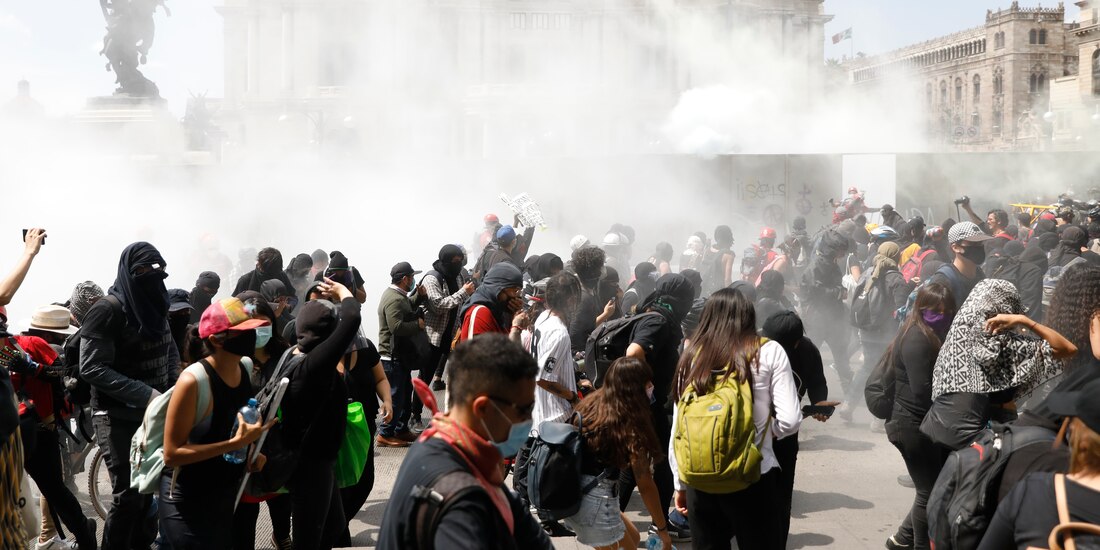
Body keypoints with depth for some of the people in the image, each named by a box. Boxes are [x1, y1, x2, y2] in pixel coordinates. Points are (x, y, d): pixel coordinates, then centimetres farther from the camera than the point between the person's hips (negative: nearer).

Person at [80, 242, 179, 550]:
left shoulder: (154, 305, 6)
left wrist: (174, 385, 0)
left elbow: (170, 349, 19)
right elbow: (92, 368, -21)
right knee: (128, 493, -6)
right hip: (118, 417, -6)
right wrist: (144, 394, -27)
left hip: (153, 412, 7)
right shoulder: (108, 310, -16)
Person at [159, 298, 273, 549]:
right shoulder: (193, 380, -24)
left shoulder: (245, 368, -3)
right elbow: (172, 454, -24)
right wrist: (236, 443, -29)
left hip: (228, 494, 7)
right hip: (186, 502, -7)